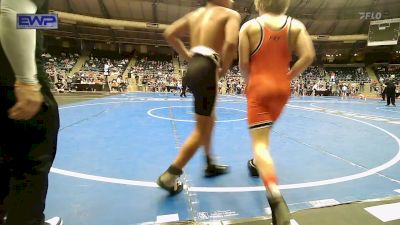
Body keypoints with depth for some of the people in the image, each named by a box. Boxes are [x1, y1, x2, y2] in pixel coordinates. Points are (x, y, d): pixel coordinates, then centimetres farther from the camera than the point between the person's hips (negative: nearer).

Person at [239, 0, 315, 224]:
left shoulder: (249, 26, -1)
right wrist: (289, 76, 8)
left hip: (259, 87, -4)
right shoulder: (296, 26, 6)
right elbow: (308, 56, -5)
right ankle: (257, 163, 48)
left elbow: (243, 63, -5)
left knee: (260, 143, -9)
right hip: (282, 88, 4)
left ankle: (276, 197, -26)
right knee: (264, 131, 28)